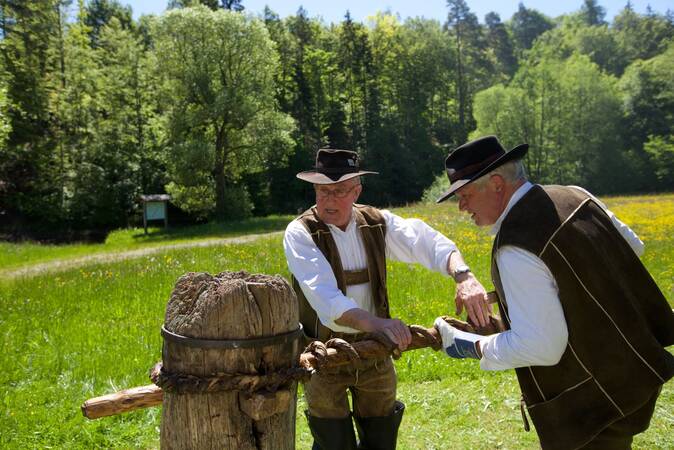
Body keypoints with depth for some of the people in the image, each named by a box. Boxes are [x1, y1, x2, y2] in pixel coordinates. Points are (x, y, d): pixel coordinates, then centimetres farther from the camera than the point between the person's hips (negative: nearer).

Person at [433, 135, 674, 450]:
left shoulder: (516, 247, -29)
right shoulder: (574, 196, -2)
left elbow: (540, 347, -28)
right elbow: (632, 247, 12)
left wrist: (470, 345, -15)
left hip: (596, 400, -9)